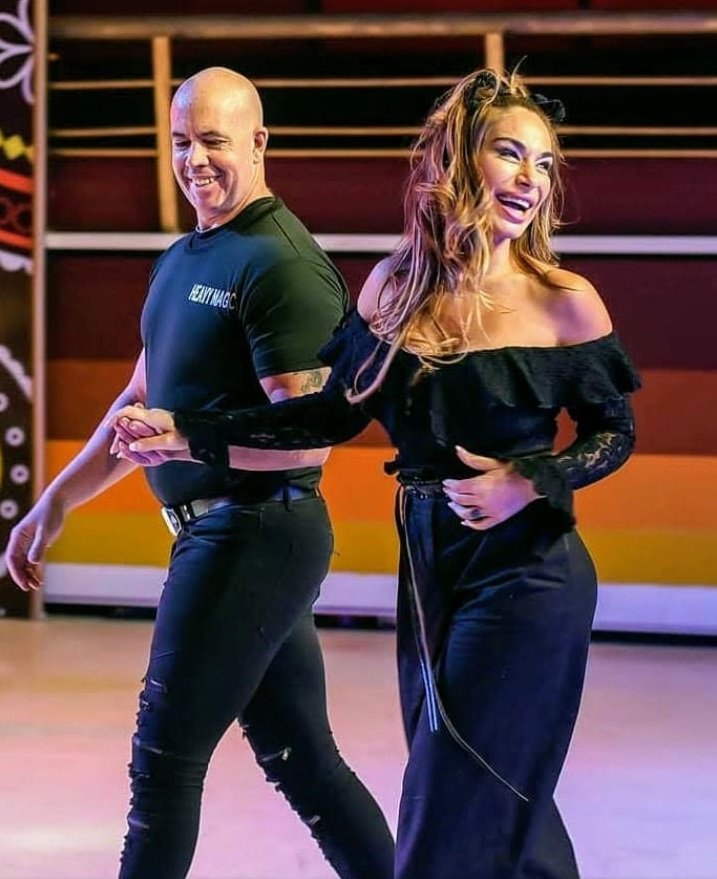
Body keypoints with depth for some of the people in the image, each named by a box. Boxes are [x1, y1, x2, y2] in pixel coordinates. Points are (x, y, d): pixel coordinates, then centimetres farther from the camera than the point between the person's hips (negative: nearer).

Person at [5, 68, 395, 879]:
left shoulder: (280, 263, -14)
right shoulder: (182, 259, 15)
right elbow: (143, 398, 22)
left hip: (253, 533, -9)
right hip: (215, 532, 9)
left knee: (165, 754, -4)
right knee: (300, 757, 12)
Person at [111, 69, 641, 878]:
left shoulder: (563, 302, -9)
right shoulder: (396, 287, 1)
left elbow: (613, 432, 1)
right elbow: (337, 412, 6)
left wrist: (530, 483, -17)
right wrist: (194, 433, 1)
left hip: (524, 572, -4)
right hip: (428, 562, 4)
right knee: (504, 809, 14)